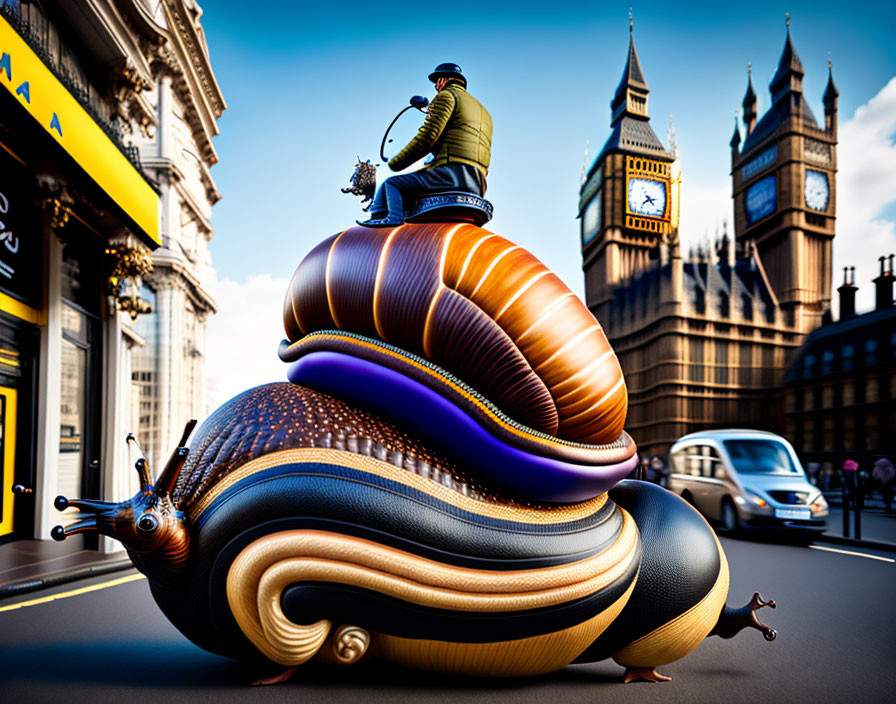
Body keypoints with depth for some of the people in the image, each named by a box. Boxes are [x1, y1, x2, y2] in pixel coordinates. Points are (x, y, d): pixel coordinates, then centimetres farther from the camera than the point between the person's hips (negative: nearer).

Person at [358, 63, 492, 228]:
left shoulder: (447, 95, 6)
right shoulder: (483, 110, 33)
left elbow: (428, 135, -7)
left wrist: (395, 163, 1)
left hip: (455, 171, -9)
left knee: (391, 184, -5)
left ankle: (393, 218, -26)